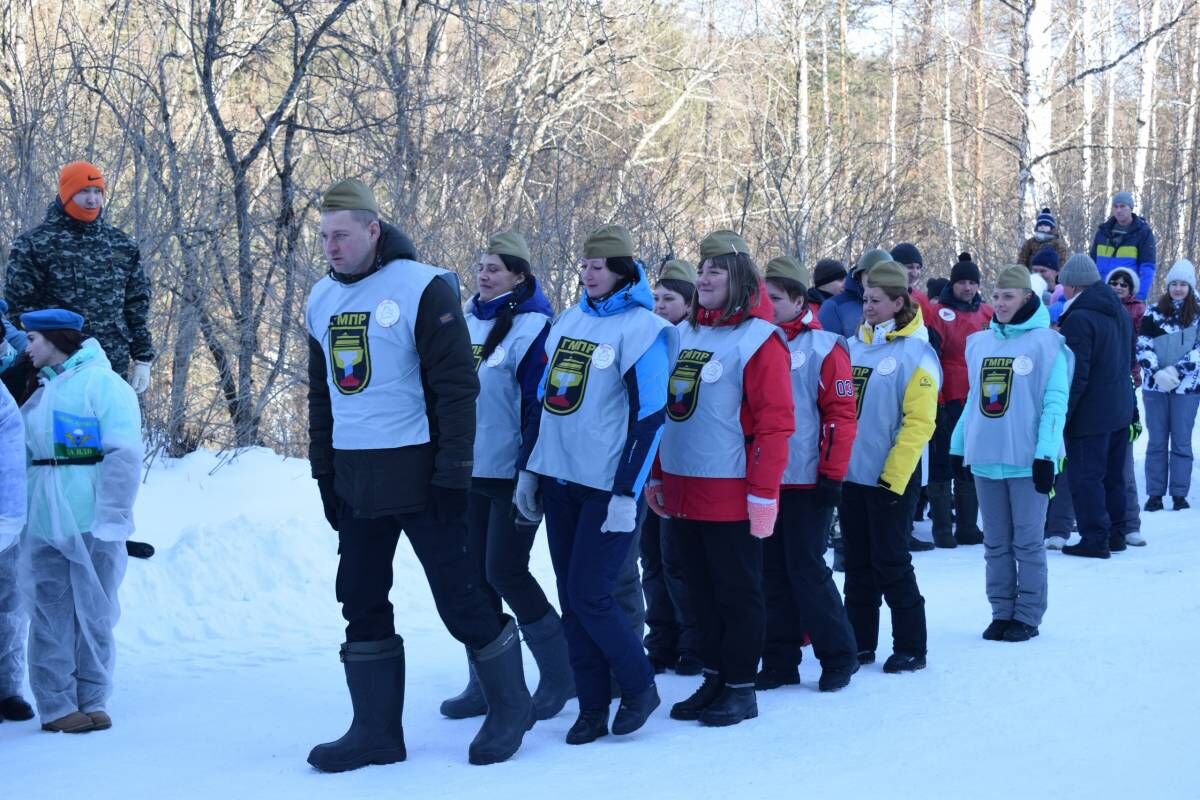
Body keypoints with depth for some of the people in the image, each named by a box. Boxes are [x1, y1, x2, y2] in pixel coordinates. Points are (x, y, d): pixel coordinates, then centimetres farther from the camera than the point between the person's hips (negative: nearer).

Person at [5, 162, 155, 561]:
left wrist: (142, 358, 11)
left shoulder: (121, 245, 11)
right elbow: (17, 306, -2)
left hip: (111, 367, 4)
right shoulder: (36, 243, -2)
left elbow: (136, 306, 15)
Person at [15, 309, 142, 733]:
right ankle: (56, 706, 7)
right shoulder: (36, 390, 16)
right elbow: (21, 454, 17)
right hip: (45, 525, 5)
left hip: (92, 524, -5)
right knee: (51, 616, 3)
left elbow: (124, 456, -12)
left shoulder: (103, 383, -5)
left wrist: (111, 518, -17)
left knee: (94, 614, 3)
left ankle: (92, 700, 11)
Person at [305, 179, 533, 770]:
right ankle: (376, 729, 16)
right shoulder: (323, 299, 9)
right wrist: (325, 471, 13)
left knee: (460, 597, -1)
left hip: (417, 472, -6)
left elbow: (455, 387, -12)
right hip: (354, 478, 6)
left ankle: (509, 705, 17)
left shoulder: (422, 289, -11)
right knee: (362, 604, 8)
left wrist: (451, 473, -16)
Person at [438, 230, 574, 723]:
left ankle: (560, 673, 8)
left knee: (505, 571, -7)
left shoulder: (532, 327, -12)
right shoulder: (468, 321, 10)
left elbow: (540, 405, -15)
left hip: (513, 474, -7)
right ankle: (484, 685, 15)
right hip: (470, 471, 7)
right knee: (476, 576, 8)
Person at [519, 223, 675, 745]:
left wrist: (627, 494, -16)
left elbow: (650, 415, -13)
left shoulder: (641, 329, -9)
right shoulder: (568, 321, 12)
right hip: (558, 480, 7)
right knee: (571, 600, 7)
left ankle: (639, 687, 13)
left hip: (606, 486, -7)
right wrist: (531, 469, 15)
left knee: (590, 597, -8)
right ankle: (592, 708, 15)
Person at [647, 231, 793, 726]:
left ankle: (741, 688, 13)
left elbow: (775, 422, -13)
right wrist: (658, 476, 17)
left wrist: (763, 494, -17)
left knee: (738, 593, 3)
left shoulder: (758, 339, -9)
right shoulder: (686, 334, 12)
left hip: (731, 495, -7)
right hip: (683, 493, 7)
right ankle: (713, 680, 24)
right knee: (702, 591, 14)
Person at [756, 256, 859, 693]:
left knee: (806, 570, -3)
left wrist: (832, 474, -11)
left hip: (806, 482, -5)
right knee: (772, 573, 9)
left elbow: (842, 414, -8)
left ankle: (838, 656, 11)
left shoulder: (824, 347, -6)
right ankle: (779, 662, 17)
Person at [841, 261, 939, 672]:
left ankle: (910, 648, 9)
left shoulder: (915, 353, -11)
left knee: (891, 565, -1)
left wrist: (893, 476, -18)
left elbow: (919, 422, -15)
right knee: (857, 563, 13)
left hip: (889, 478, -6)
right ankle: (860, 642, 23)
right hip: (850, 473, 6)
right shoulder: (854, 345, 8)